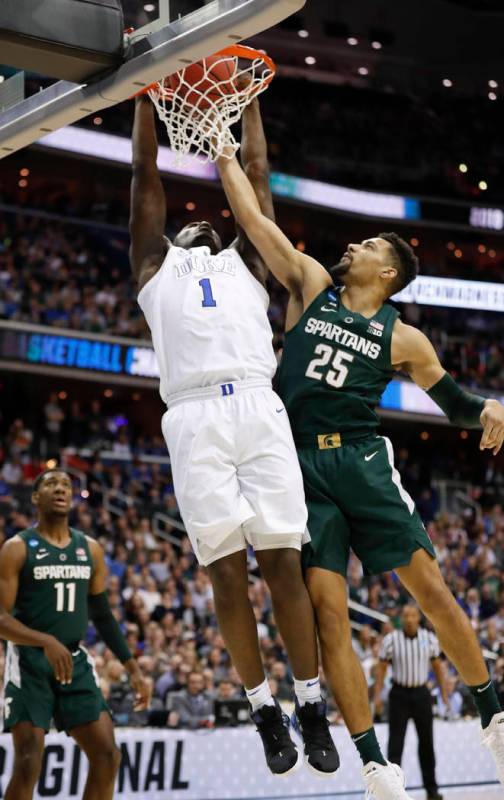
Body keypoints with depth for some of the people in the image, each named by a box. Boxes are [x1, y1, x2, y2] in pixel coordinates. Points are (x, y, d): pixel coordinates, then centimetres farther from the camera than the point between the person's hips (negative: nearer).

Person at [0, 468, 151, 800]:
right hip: (29, 661, -5)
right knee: (28, 764, -12)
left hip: (76, 661, 5)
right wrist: (46, 642, -29)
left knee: (107, 756, 0)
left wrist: (133, 668, 11)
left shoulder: (91, 549, 10)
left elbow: (102, 614, 17)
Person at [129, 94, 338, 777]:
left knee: (282, 562, -4)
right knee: (226, 570, -3)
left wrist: (248, 100, 35)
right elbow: (146, 173, 26)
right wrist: (145, 94, 28)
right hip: (195, 417, 0)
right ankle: (266, 712, 6)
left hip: (258, 408, 1)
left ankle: (312, 708, 1)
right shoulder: (156, 262, 27)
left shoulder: (245, 259, 30)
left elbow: (256, 174, 30)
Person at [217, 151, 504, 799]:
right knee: (326, 608, -8)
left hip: (361, 459, -1)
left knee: (430, 588, -6)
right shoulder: (311, 285, 13)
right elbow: (250, 213, 12)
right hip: (301, 465, 1)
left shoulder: (402, 339, 9)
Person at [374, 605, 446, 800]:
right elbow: (381, 668, -2)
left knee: (426, 743, 8)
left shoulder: (430, 639, -1)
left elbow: (438, 667, 8)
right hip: (399, 694, -2)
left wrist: (444, 692, 4)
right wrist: (377, 695, -8)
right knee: (395, 744, -5)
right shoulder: (391, 640, -7)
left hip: (421, 694, 2)